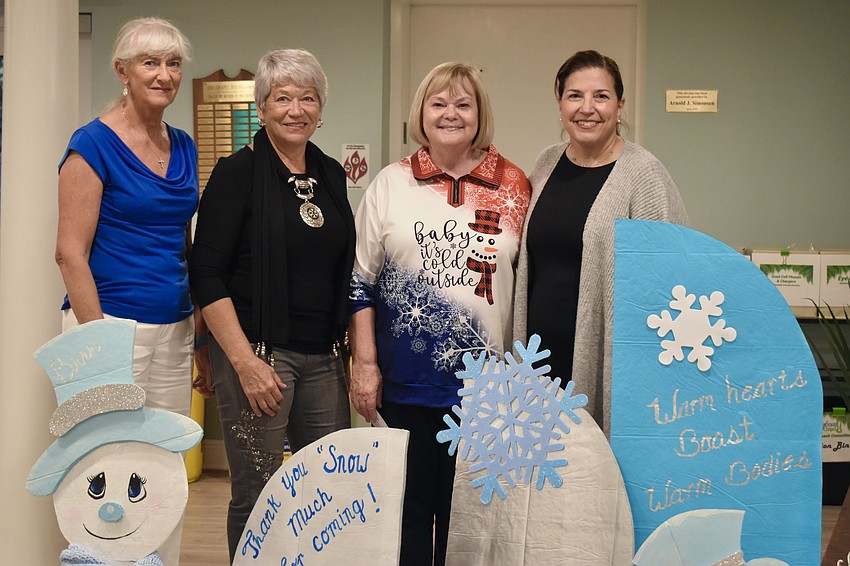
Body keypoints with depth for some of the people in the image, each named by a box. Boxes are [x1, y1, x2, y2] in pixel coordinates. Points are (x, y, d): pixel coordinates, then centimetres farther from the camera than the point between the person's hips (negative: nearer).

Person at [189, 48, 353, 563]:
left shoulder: (331, 175, 11)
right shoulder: (238, 173, -6)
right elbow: (206, 275, -11)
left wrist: (353, 349, 11)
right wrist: (245, 361, -17)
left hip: (323, 356, 6)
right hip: (258, 351, -6)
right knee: (258, 495, 0)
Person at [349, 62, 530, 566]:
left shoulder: (514, 187, 3)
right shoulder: (391, 184, 3)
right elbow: (361, 281, 5)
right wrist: (365, 364, -1)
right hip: (405, 379, 0)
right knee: (410, 507, 10)